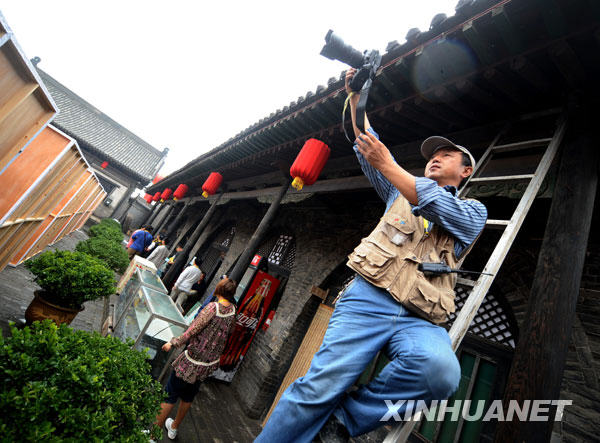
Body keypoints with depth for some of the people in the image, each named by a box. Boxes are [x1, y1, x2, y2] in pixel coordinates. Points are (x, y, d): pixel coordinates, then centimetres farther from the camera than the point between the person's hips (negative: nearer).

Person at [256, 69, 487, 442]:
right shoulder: (401, 190, 24)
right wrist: (356, 96, 12)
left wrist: (387, 164, -10)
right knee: (321, 385, -16)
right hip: (368, 299, 1)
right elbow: (367, 147, 19)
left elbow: (436, 206, -6)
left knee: (441, 371, -32)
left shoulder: (473, 212, 17)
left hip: (421, 320, 0)